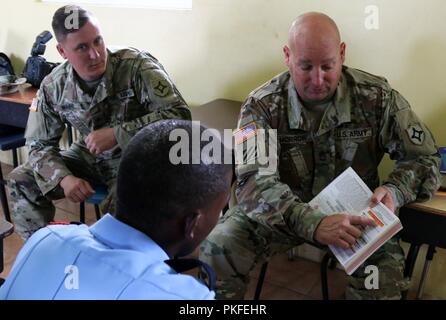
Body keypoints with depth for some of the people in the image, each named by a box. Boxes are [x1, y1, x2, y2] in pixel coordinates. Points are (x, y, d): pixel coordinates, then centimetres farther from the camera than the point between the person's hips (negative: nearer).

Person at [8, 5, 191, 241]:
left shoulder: (137, 66, -22)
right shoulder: (53, 86, -9)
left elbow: (179, 114, -28)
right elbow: (39, 144, -2)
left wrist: (117, 134, -30)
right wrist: (64, 178, -24)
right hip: (88, 157, 5)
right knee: (21, 180, -5)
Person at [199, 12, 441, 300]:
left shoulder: (377, 97, -11)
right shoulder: (262, 106, -16)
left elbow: (425, 157, -3)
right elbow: (253, 183, -27)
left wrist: (395, 191, -26)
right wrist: (313, 223, -44)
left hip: (353, 214, 1)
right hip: (283, 213, 0)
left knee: (386, 270, -29)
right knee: (216, 250, -23)